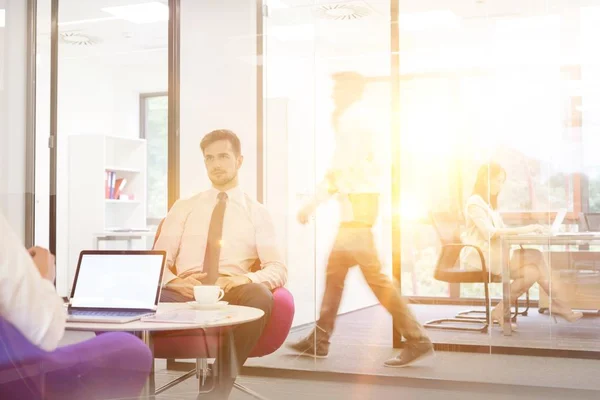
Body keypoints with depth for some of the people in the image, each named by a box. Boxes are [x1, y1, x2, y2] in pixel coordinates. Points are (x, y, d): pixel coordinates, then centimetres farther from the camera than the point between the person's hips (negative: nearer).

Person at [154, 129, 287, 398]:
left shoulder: (257, 212, 13)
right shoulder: (183, 207, 18)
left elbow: (278, 270, 3)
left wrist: (246, 279, -20)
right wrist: (175, 281, -14)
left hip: (233, 294, 0)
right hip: (184, 295, 0)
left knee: (260, 294, -36)